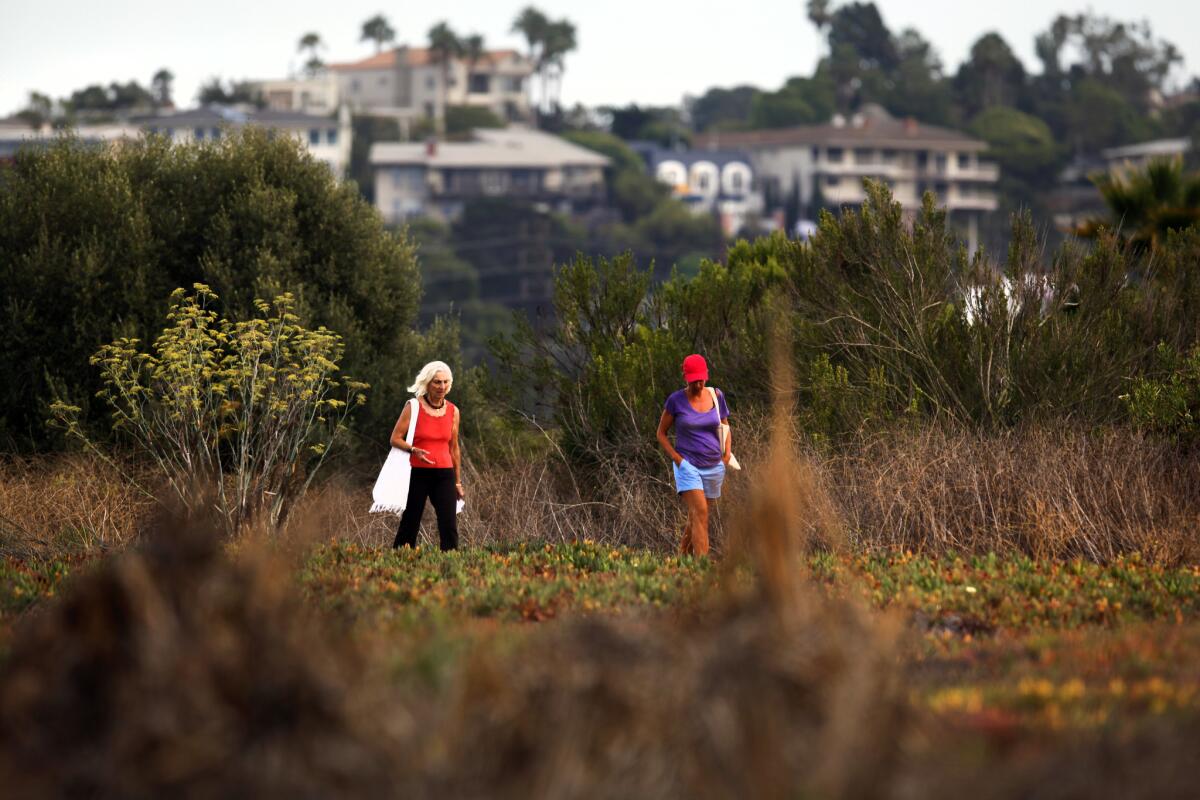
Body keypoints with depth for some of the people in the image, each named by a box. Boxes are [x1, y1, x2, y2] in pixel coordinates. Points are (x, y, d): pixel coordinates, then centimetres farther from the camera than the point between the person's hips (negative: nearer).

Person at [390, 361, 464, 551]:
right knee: (410, 525, 2)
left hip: (444, 474, 3)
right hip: (417, 473, -3)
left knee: (449, 526, -6)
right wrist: (414, 450, -22)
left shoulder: (453, 411, 8)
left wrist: (458, 481, 19)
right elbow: (395, 439, -4)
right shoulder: (413, 407, -4)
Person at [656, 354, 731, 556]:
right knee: (700, 512, -20)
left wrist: (727, 453, 3)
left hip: (714, 467, 4)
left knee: (696, 517, 13)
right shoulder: (676, 401, -5)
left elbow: (725, 427, 18)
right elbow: (661, 433, 4)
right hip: (688, 465, -4)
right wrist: (677, 459, -8)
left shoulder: (716, 396, 4)